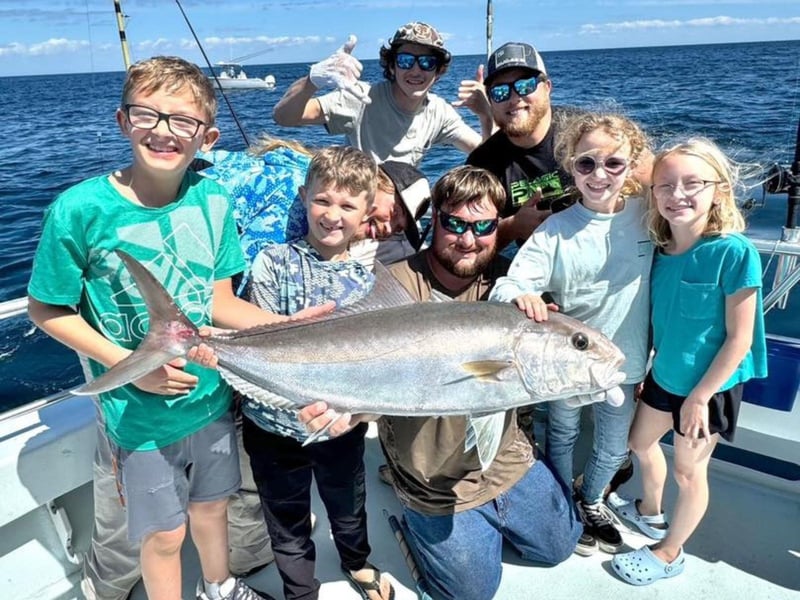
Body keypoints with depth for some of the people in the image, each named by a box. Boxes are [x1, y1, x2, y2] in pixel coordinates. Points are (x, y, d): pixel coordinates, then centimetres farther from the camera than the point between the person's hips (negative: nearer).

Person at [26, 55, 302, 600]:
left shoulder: (212, 201, -9)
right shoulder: (80, 210, -20)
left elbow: (221, 301, -3)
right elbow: (48, 310, -10)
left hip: (211, 393, 4)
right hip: (140, 411, -3)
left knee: (212, 505, 26)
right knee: (164, 533, 15)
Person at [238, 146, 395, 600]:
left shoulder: (368, 280, -5)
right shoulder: (274, 261, -9)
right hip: (275, 421, -1)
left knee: (348, 504, 26)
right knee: (288, 519, 18)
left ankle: (358, 563, 57)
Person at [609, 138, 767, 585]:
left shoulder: (734, 252, -25)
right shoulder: (661, 249, -7)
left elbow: (739, 338, -21)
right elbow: (659, 319, 3)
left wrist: (700, 396, -18)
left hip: (709, 386, -6)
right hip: (665, 375, 6)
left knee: (689, 470, 12)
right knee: (642, 442, 24)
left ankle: (670, 553, 36)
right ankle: (651, 512, 52)